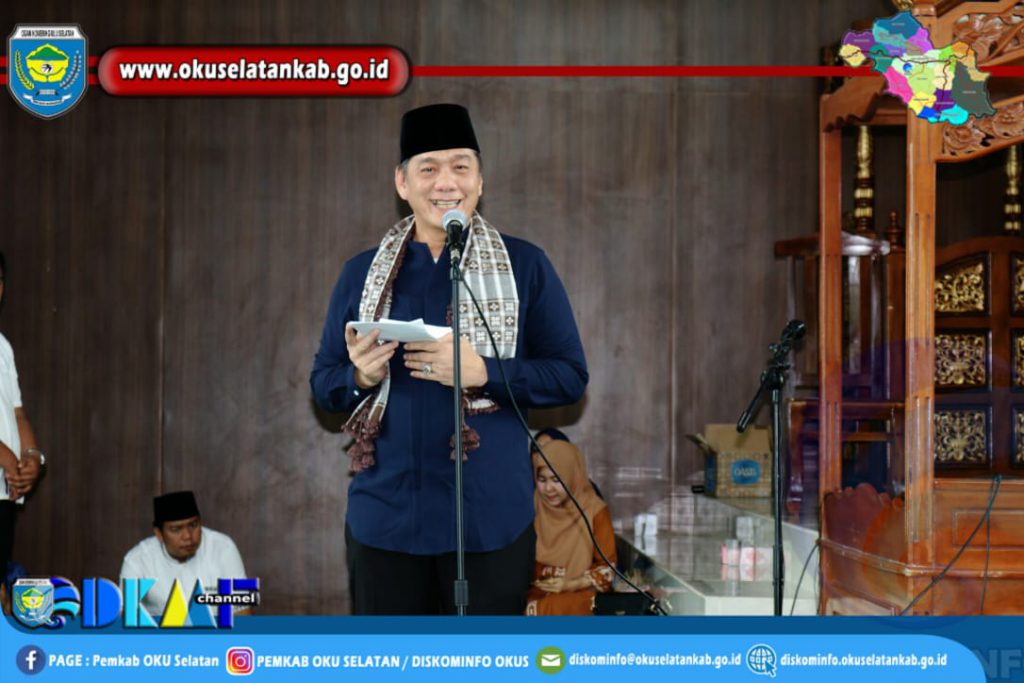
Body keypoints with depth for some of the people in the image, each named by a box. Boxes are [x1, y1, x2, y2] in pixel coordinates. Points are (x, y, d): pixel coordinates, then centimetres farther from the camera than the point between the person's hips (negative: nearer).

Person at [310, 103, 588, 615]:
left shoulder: (525, 266, 1)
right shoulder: (361, 273, 8)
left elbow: (570, 376, -1)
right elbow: (322, 382, 12)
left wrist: (482, 372, -16)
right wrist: (360, 376, -11)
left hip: (490, 517, -2)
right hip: (384, 514, 2)